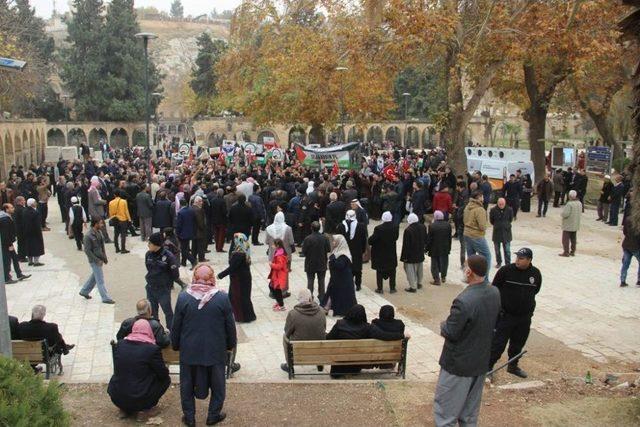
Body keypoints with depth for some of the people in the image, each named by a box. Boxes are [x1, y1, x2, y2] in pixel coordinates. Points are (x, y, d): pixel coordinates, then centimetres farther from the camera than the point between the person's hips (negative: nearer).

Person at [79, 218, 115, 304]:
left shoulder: (99, 233, 4)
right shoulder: (88, 236, -21)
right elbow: (87, 251, -19)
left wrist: (105, 258, 13)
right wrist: (97, 260, -19)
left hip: (100, 259, 8)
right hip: (94, 261, -8)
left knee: (94, 277, 22)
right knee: (100, 280, -2)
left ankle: (84, 291, 38)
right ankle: (106, 298, 6)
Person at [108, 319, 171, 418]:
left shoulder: (120, 344, -1)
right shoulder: (153, 349, -14)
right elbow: (163, 374, -5)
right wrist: (166, 369, 18)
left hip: (117, 398, 5)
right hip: (140, 399, -4)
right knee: (166, 379, 16)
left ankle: (125, 408, 20)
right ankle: (146, 406, 9)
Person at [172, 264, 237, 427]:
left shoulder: (183, 297, -12)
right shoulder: (222, 298, -14)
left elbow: (176, 325, -3)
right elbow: (230, 325, -5)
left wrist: (175, 344, 12)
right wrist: (231, 344, 11)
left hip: (189, 350, 1)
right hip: (215, 351, -1)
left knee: (187, 384, 19)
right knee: (217, 383, 18)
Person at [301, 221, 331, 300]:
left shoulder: (307, 239, -19)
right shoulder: (325, 238, -11)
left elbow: (303, 252, -15)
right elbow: (329, 250, -5)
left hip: (310, 264, -2)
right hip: (322, 264, 2)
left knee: (310, 281, 12)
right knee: (321, 281, 14)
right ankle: (321, 298, 20)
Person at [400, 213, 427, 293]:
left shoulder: (408, 230, -25)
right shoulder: (423, 227, -4)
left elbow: (405, 245, -20)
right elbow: (425, 240, 10)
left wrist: (404, 256, -12)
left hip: (411, 255, -7)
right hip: (420, 253, 7)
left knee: (411, 270, 3)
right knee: (419, 269, 21)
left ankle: (413, 287, 5)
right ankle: (419, 283, 34)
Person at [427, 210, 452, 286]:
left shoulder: (432, 226, -16)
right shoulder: (448, 225, -5)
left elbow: (429, 239, -11)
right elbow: (449, 238, 1)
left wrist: (427, 248, -1)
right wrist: (449, 248, 10)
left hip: (434, 249, -3)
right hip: (445, 248, 3)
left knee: (435, 264, 7)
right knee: (444, 262, 18)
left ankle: (437, 279, 6)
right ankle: (443, 277, 30)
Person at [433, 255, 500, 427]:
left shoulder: (463, 301, -30)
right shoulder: (495, 293, -5)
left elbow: (450, 333, -21)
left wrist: (443, 325, -1)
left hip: (458, 363, -7)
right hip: (481, 361, 7)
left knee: (445, 411, 7)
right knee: (470, 411, 22)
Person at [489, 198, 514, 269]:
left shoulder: (509, 210, -9)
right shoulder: (493, 210, -11)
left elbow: (511, 219, 7)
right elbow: (491, 221, 3)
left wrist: (506, 225, 6)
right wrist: (497, 225, 7)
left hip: (506, 232, -1)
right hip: (496, 232, 1)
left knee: (507, 250, 1)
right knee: (497, 249, 12)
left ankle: (508, 263, 13)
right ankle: (498, 262, 29)